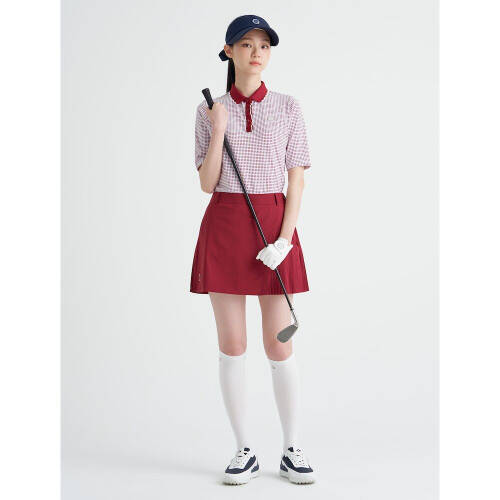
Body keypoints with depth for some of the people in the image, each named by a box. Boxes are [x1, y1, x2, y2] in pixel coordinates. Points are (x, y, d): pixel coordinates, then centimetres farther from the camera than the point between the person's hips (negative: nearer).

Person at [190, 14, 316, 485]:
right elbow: (207, 184, 1)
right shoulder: (210, 111, 6)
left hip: (274, 225, 0)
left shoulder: (287, 107, 5)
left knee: (279, 344, 0)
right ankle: (244, 451, 14)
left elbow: (296, 179, 1)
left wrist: (286, 239, -10)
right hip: (224, 227, 1)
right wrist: (219, 129, -10)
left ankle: (292, 450, 14)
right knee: (232, 344, 2)